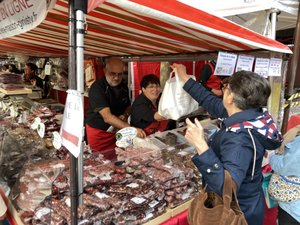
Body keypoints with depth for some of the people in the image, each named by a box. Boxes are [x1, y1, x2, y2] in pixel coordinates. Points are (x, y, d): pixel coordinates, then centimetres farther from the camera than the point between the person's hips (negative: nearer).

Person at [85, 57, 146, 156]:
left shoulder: (123, 87, 0)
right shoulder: (97, 88, -21)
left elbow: (128, 106, 16)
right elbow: (107, 117, -31)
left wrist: (125, 115, -7)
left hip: (117, 130, 5)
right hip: (99, 132, -5)